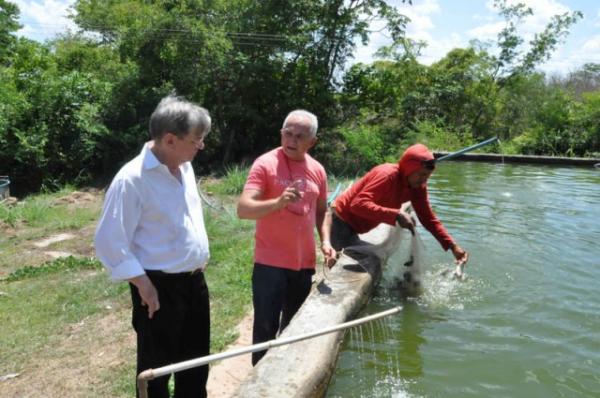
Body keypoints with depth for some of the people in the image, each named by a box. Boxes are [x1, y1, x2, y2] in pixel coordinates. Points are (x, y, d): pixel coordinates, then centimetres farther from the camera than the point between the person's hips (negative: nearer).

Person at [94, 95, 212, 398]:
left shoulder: (184, 167, 4)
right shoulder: (132, 178, -21)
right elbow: (110, 242, -20)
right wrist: (143, 284, -19)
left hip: (194, 280, 8)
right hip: (160, 286, -7)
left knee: (196, 358, 23)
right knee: (157, 366, 12)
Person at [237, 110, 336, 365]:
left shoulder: (317, 170, 6)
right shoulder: (266, 163, -11)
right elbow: (243, 209, -19)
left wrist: (325, 241, 2)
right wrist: (278, 202, -35)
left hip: (304, 263, 6)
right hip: (270, 263, -5)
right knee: (265, 329, 3)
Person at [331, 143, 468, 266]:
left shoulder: (418, 186, -5)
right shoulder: (388, 174, -29)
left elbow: (429, 218, 0)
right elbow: (358, 204, -40)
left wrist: (453, 246, -10)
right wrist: (396, 215, -44)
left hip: (355, 226, 9)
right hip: (342, 220, -9)